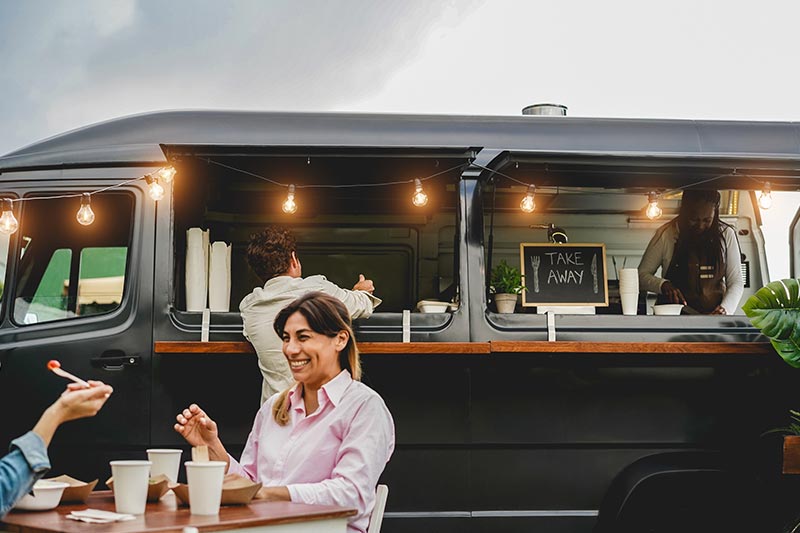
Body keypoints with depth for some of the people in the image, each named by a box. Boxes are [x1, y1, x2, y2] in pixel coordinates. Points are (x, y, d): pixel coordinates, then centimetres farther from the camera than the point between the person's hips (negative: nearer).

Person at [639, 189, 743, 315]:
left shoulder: (726, 235, 7)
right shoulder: (666, 234, 2)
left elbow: (735, 282, 8)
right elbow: (642, 275, 9)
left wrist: (725, 309, -11)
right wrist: (663, 285, -12)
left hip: (714, 320, 1)